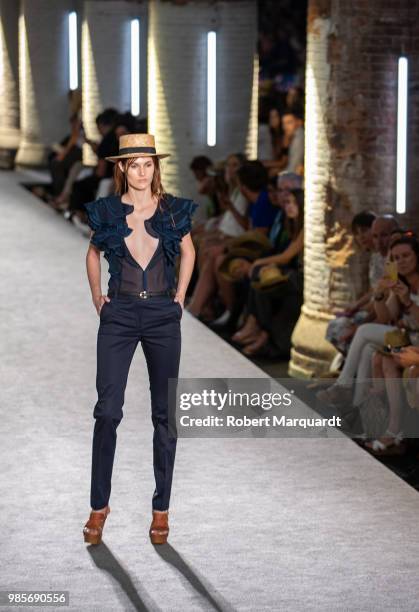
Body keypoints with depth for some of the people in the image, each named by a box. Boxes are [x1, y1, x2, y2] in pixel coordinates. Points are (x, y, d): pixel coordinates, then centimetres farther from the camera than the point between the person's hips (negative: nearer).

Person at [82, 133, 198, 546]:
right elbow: (94, 253, 19)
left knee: (165, 413, 3)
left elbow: (188, 252, 18)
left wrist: (179, 298, 9)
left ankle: (161, 508, 11)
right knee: (107, 410, -7)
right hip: (119, 315, -1)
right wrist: (96, 296, 10)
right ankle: (99, 505, 5)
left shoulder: (173, 210, 1)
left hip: (162, 315, 1)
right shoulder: (107, 211, 2)